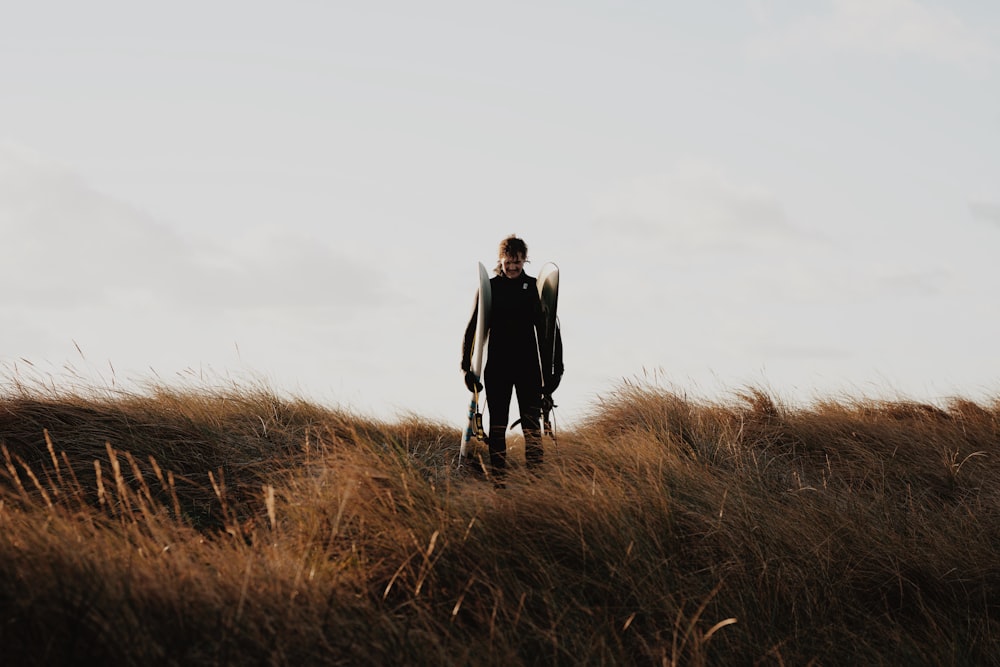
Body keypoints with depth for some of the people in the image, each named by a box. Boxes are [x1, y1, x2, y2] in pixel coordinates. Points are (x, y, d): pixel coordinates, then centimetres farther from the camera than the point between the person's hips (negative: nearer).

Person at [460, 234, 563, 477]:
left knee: (531, 422, -7)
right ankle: (497, 478, 5)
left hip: (528, 366, 0)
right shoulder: (489, 288, 3)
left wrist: (555, 369, 0)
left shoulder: (535, 288, 3)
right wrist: (467, 366, -1)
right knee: (497, 425, 2)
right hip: (497, 366, 1)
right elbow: (473, 328, 6)